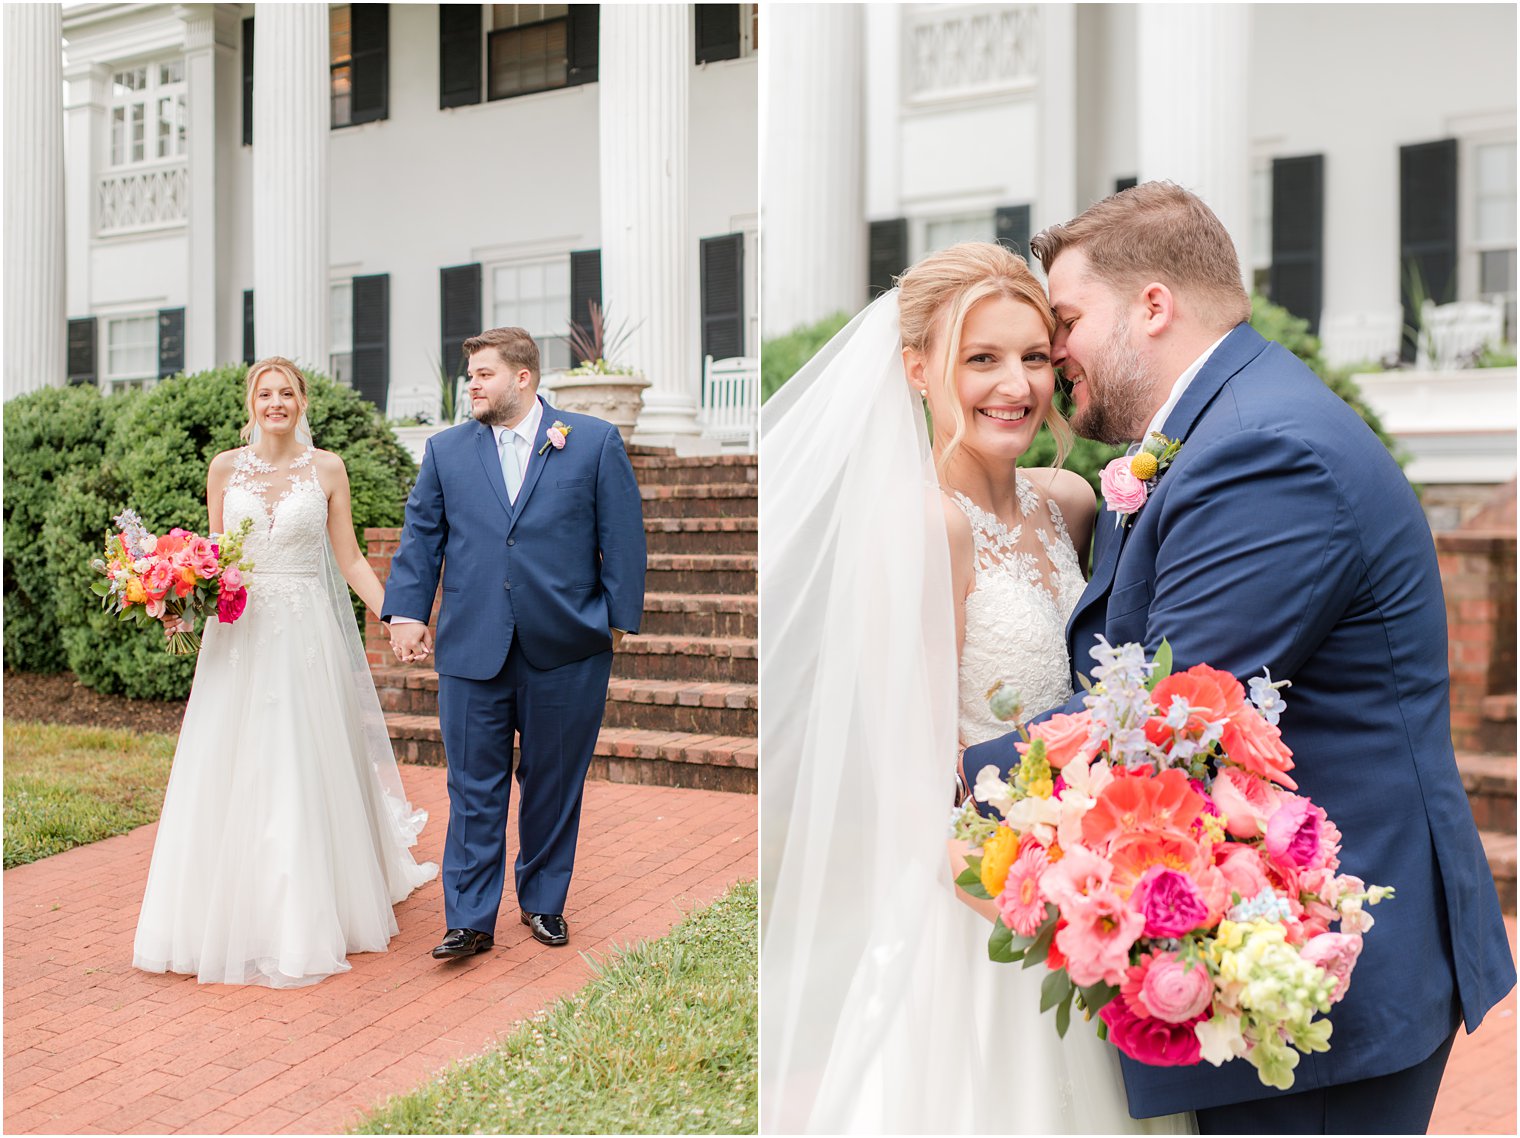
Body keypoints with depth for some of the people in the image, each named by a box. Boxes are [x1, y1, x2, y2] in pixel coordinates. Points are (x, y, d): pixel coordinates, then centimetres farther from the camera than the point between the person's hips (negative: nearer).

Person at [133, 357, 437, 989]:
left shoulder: (326, 468, 3)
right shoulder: (225, 468, 7)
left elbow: (349, 559, 3)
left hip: (305, 635, -2)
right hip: (237, 635, 2)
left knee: (302, 776, 1)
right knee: (230, 773, 4)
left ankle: (303, 923, 12)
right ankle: (232, 917, 17)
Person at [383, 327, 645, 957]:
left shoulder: (595, 442, 2)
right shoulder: (446, 449, 9)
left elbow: (622, 536, 1)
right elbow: (421, 536, 9)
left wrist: (619, 617, -2)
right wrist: (406, 612, 0)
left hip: (565, 647, -1)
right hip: (472, 647, 1)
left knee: (553, 783, 11)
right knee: (474, 787, 3)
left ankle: (543, 900, 28)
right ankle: (470, 918, 12)